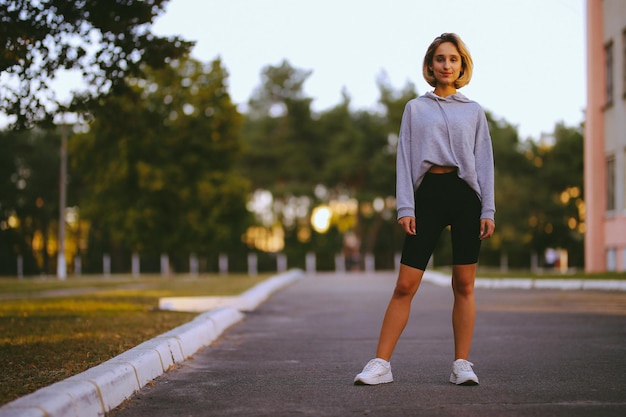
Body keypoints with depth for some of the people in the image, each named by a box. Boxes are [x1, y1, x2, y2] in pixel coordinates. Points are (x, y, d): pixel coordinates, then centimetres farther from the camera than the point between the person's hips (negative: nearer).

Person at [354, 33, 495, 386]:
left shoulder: (474, 111, 13)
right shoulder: (416, 108, 12)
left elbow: (485, 161, 11)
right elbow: (405, 159, 7)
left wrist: (488, 211, 2)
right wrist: (405, 207, -3)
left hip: (466, 194, 1)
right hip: (428, 194, -1)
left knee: (464, 285, 2)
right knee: (405, 285, -6)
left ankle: (462, 364, 9)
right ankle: (381, 364, -3)